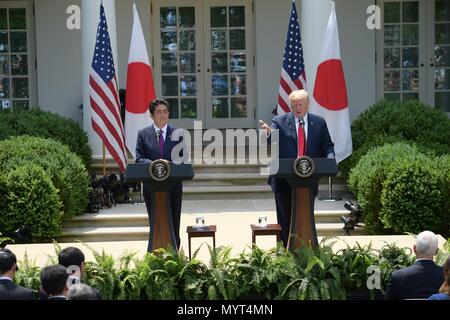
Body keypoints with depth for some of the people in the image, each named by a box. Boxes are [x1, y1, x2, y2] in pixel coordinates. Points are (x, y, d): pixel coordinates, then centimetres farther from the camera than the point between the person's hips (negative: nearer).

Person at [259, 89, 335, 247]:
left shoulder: (319, 122, 7)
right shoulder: (279, 121, 0)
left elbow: (327, 145, 10)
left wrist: (330, 160, -11)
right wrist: (268, 133, -32)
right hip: (284, 180, -1)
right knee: (285, 220, 7)